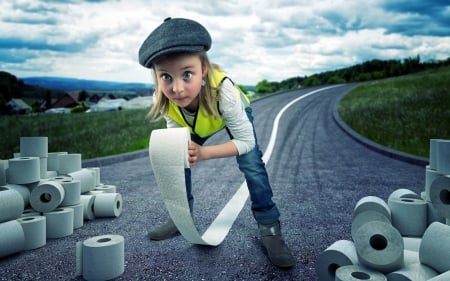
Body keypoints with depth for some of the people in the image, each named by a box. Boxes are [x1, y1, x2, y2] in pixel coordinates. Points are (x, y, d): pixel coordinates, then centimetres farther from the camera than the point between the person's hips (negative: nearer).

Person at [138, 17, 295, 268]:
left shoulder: (223, 90, -47)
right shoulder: (164, 99, -35)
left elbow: (246, 141, -37)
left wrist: (204, 153, -49)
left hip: (236, 113, -3)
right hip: (195, 124, 4)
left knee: (252, 165, -17)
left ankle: (270, 229, -3)